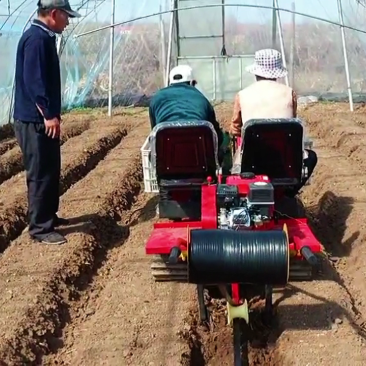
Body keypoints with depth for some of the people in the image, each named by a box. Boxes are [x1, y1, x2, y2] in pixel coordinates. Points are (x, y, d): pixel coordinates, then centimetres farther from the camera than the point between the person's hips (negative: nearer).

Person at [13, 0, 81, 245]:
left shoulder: (45, 38, 16)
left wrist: (52, 114, 22)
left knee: (51, 171, 17)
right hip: (35, 121, -10)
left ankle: (49, 216, 29)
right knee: (41, 174, -6)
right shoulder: (36, 38, -16)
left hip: (43, 119, 10)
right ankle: (40, 228, 1)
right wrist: (49, 115, -24)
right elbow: (33, 80, -23)